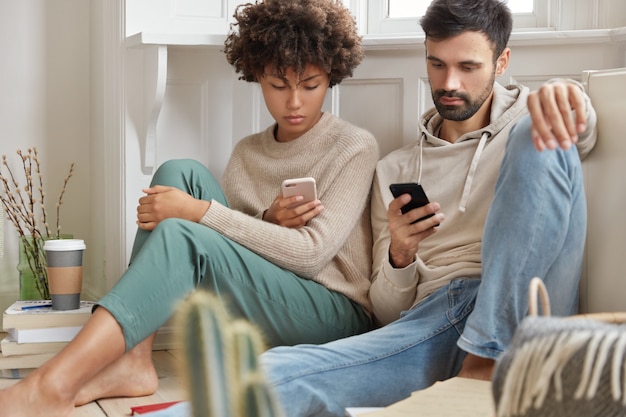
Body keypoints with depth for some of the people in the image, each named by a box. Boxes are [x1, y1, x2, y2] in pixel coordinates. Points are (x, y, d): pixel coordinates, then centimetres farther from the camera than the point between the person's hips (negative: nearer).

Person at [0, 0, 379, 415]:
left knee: (181, 236, -29)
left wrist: (199, 211, -18)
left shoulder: (355, 148, -1)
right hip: (252, 310, 5)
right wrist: (266, 224, -14)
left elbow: (310, 253, -13)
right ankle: (133, 360, -23)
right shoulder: (247, 153, 15)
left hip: (334, 314, -5)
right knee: (180, 173, -12)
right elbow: (230, 246, 9)